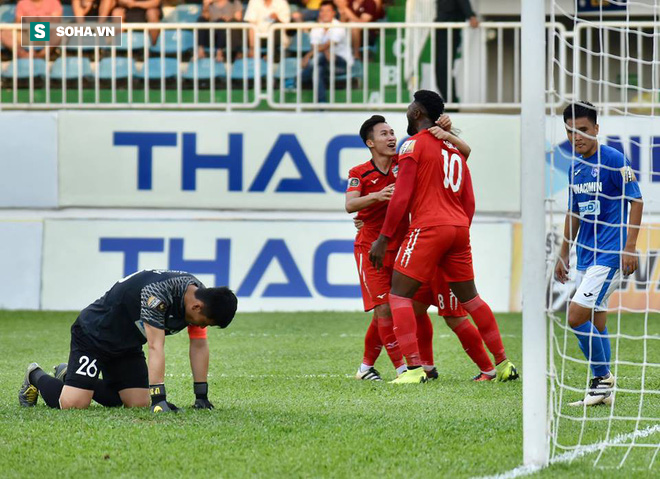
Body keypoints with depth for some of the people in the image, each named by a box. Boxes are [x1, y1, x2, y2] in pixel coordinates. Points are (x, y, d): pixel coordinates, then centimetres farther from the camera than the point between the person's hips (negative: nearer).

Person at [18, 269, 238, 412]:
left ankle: (71, 379, 20)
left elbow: (199, 347, -2)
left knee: (138, 403, -1)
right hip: (92, 335, -9)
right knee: (73, 404, -20)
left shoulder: (200, 296, -10)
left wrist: (202, 397, -6)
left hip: (127, 345, 9)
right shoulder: (158, 292, -36)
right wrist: (159, 398, -43)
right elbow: (156, 348, -40)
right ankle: (37, 377, 14)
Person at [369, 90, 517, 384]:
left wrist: (383, 239, -9)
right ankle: (503, 363, 19)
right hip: (459, 227, 7)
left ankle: (414, 368, -16)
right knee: (469, 297, 18)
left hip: (428, 227, -7)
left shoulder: (414, 144, -4)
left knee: (399, 294, -4)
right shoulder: (454, 148, 18)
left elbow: (401, 197, -11)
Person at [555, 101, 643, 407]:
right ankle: (603, 391, 16)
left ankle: (602, 378, -4)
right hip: (586, 255, 8)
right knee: (595, 323, 10)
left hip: (609, 254, -8)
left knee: (576, 317, -16)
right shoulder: (575, 169, 12)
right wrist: (563, 255, 23)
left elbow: (637, 202, -11)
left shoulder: (614, 161, -11)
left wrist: (630, 247, -17)